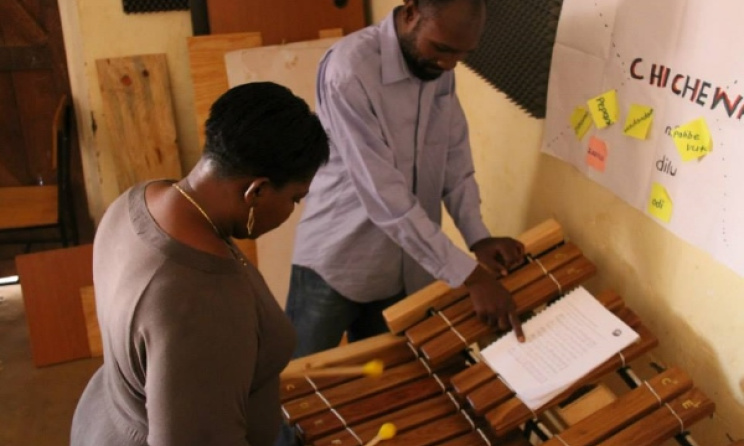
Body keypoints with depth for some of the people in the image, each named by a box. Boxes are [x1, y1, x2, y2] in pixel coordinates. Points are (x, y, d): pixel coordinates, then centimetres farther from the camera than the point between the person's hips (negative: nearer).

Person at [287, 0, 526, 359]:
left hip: (406, 268, 6)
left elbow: (455, 161, 6)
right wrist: (470, 275, -28)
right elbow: (382, 192, -29)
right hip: (334, 264, -5)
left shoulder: (440, 71, -2)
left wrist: (478, 237, -9)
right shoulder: (349, 69, -25)